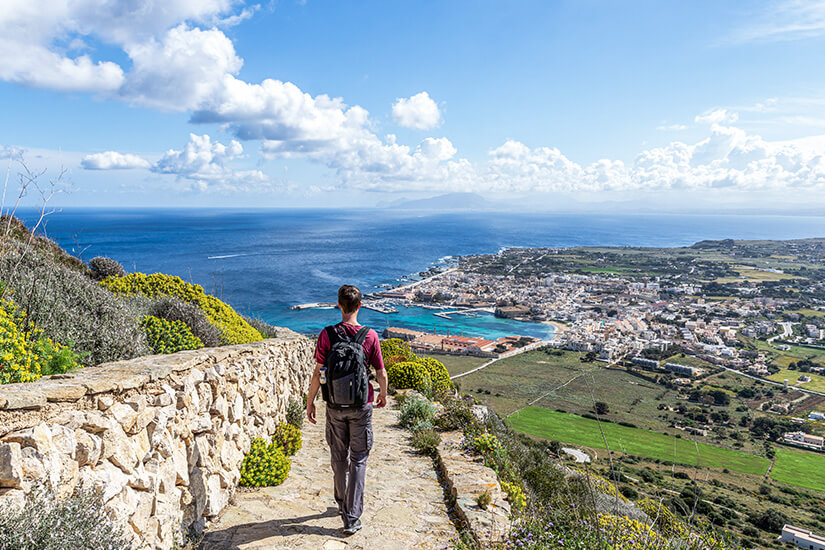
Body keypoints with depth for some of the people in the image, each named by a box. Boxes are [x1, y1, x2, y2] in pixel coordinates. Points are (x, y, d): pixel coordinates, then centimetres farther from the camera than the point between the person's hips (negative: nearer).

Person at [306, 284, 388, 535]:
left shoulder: (327, 334, -9)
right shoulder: (370, 336, -10)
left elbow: (318, 373, -7)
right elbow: (381, 373, -4)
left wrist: (310, 402, 6)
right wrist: (383, 394, 15)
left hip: (335, 406, 1)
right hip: (361, 406, -1)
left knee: (338, 458, 18)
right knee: (358, 460, 8)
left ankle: (342, 504, 37)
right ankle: (352, 518, 9)